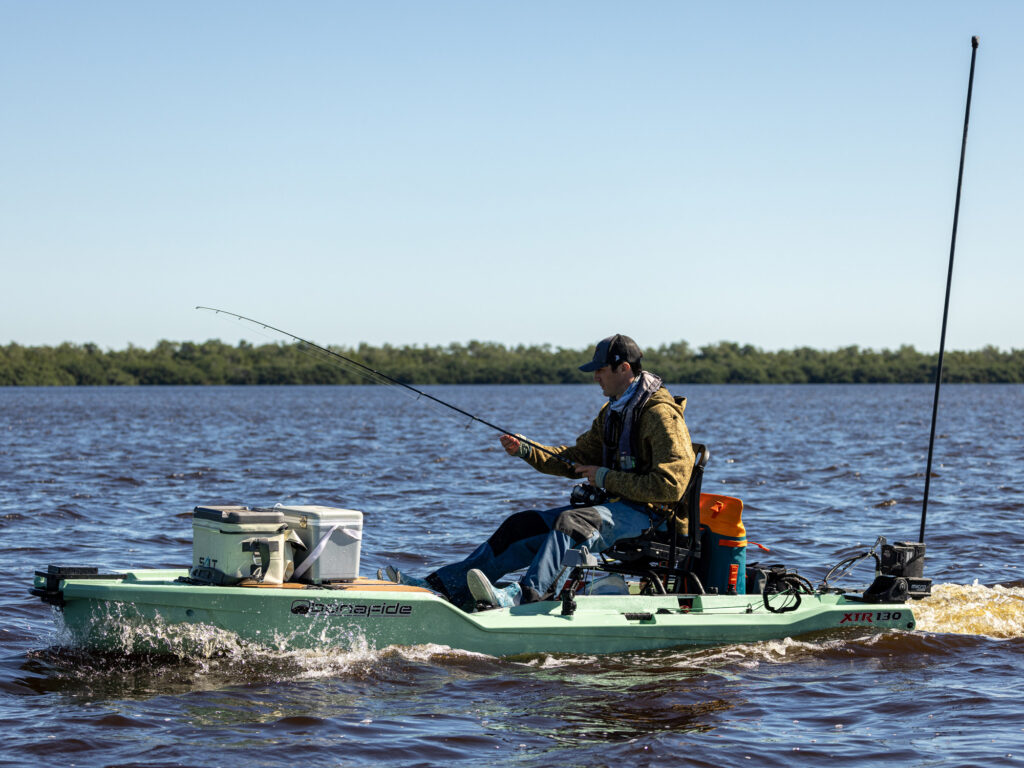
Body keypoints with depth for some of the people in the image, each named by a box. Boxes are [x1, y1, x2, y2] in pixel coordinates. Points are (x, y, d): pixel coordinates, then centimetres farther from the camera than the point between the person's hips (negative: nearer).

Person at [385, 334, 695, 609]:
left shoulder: (661, 415, -13)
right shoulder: (612, 411, 17)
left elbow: (671, 485, -21)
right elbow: (575, 459, 19)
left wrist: (606, 477, -16)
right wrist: (525, 450, 3)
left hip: (643, 514, -9)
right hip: (613, 506, 9)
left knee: (571, 522, -36)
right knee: (523, 525, -1)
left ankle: (525, 594, -58)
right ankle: (440, 584, -7)